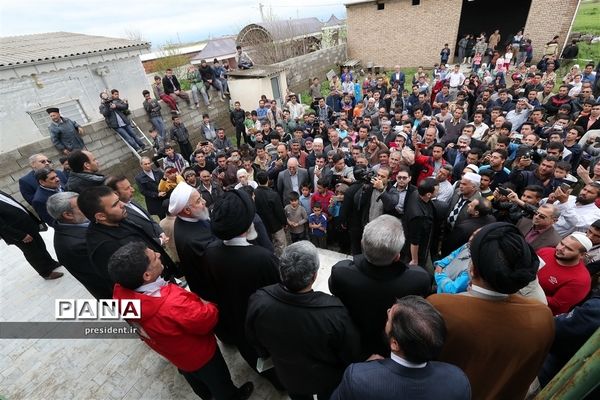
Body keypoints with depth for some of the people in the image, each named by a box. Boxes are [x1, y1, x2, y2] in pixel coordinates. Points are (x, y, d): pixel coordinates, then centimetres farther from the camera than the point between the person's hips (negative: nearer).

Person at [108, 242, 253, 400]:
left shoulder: (121, 292, -27)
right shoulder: (173, 304, -48)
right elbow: (208, 319, -32)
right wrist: (209, 305, -11)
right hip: (198, 355, -7)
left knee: (193, 378, 38)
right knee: (220, 384, 28)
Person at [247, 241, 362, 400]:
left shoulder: (258, 301, -34)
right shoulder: (334, 312, -42)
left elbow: (255, 342, -11)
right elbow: (352, 354, -21)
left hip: (287, 376, 2)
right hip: (327, 379, -1)